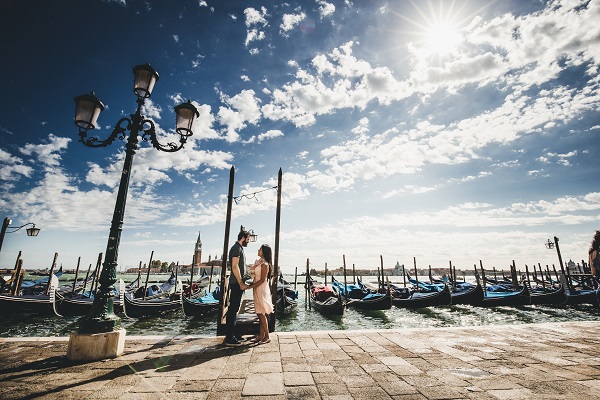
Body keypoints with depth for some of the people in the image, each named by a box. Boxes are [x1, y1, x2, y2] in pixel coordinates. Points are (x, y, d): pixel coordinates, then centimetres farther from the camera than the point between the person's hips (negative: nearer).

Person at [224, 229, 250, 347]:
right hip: (236, 283, -11)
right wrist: (241, 284, -20)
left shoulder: (239, 248, 18)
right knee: (233, 309, -5)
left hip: (237, 283, 11)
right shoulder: (237, 248, -14)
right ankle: (229, 338, 1)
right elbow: (235, 267, -21)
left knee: (233, 309, 15)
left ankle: (231, 334, 25)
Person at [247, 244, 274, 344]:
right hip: (257, 290, 8)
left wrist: (250, 287, -16)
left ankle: (267, 337, 5)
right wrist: (251, 284, 4)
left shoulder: (265, 264, -15)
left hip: (262, 290, -8)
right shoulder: (258, 262, 11)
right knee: (260, 314, 12)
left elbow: (262, 280, -18)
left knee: (262, 314, -4)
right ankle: (261, 335, 20)